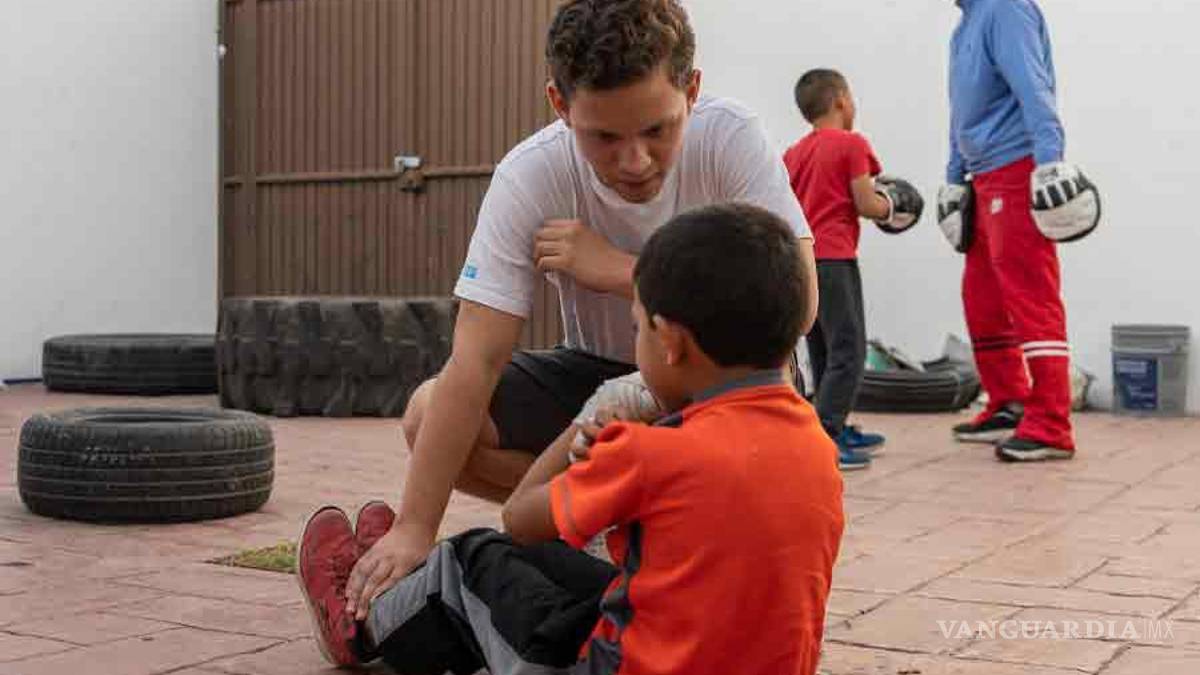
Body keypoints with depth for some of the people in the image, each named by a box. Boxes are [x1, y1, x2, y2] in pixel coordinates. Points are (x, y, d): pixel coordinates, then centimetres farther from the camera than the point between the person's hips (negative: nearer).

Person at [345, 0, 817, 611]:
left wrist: (619, 270, -32)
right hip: (599, 372, 2)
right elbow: (477, 359, -25)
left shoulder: (730, 138, -25)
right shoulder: (531, 175, -22)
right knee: (428, 416, -20)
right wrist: (415, 528, -30)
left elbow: (796, 302, -33)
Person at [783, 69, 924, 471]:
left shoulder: (794, 153, 14)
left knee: (822, 351, 16)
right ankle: (824, 436, -15)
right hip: (833, 258, -8)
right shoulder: (851, 144, -6)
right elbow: (866, 205, -9)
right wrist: (893, 206, 11)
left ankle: (838, 430, 25)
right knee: (849, 351, -7)